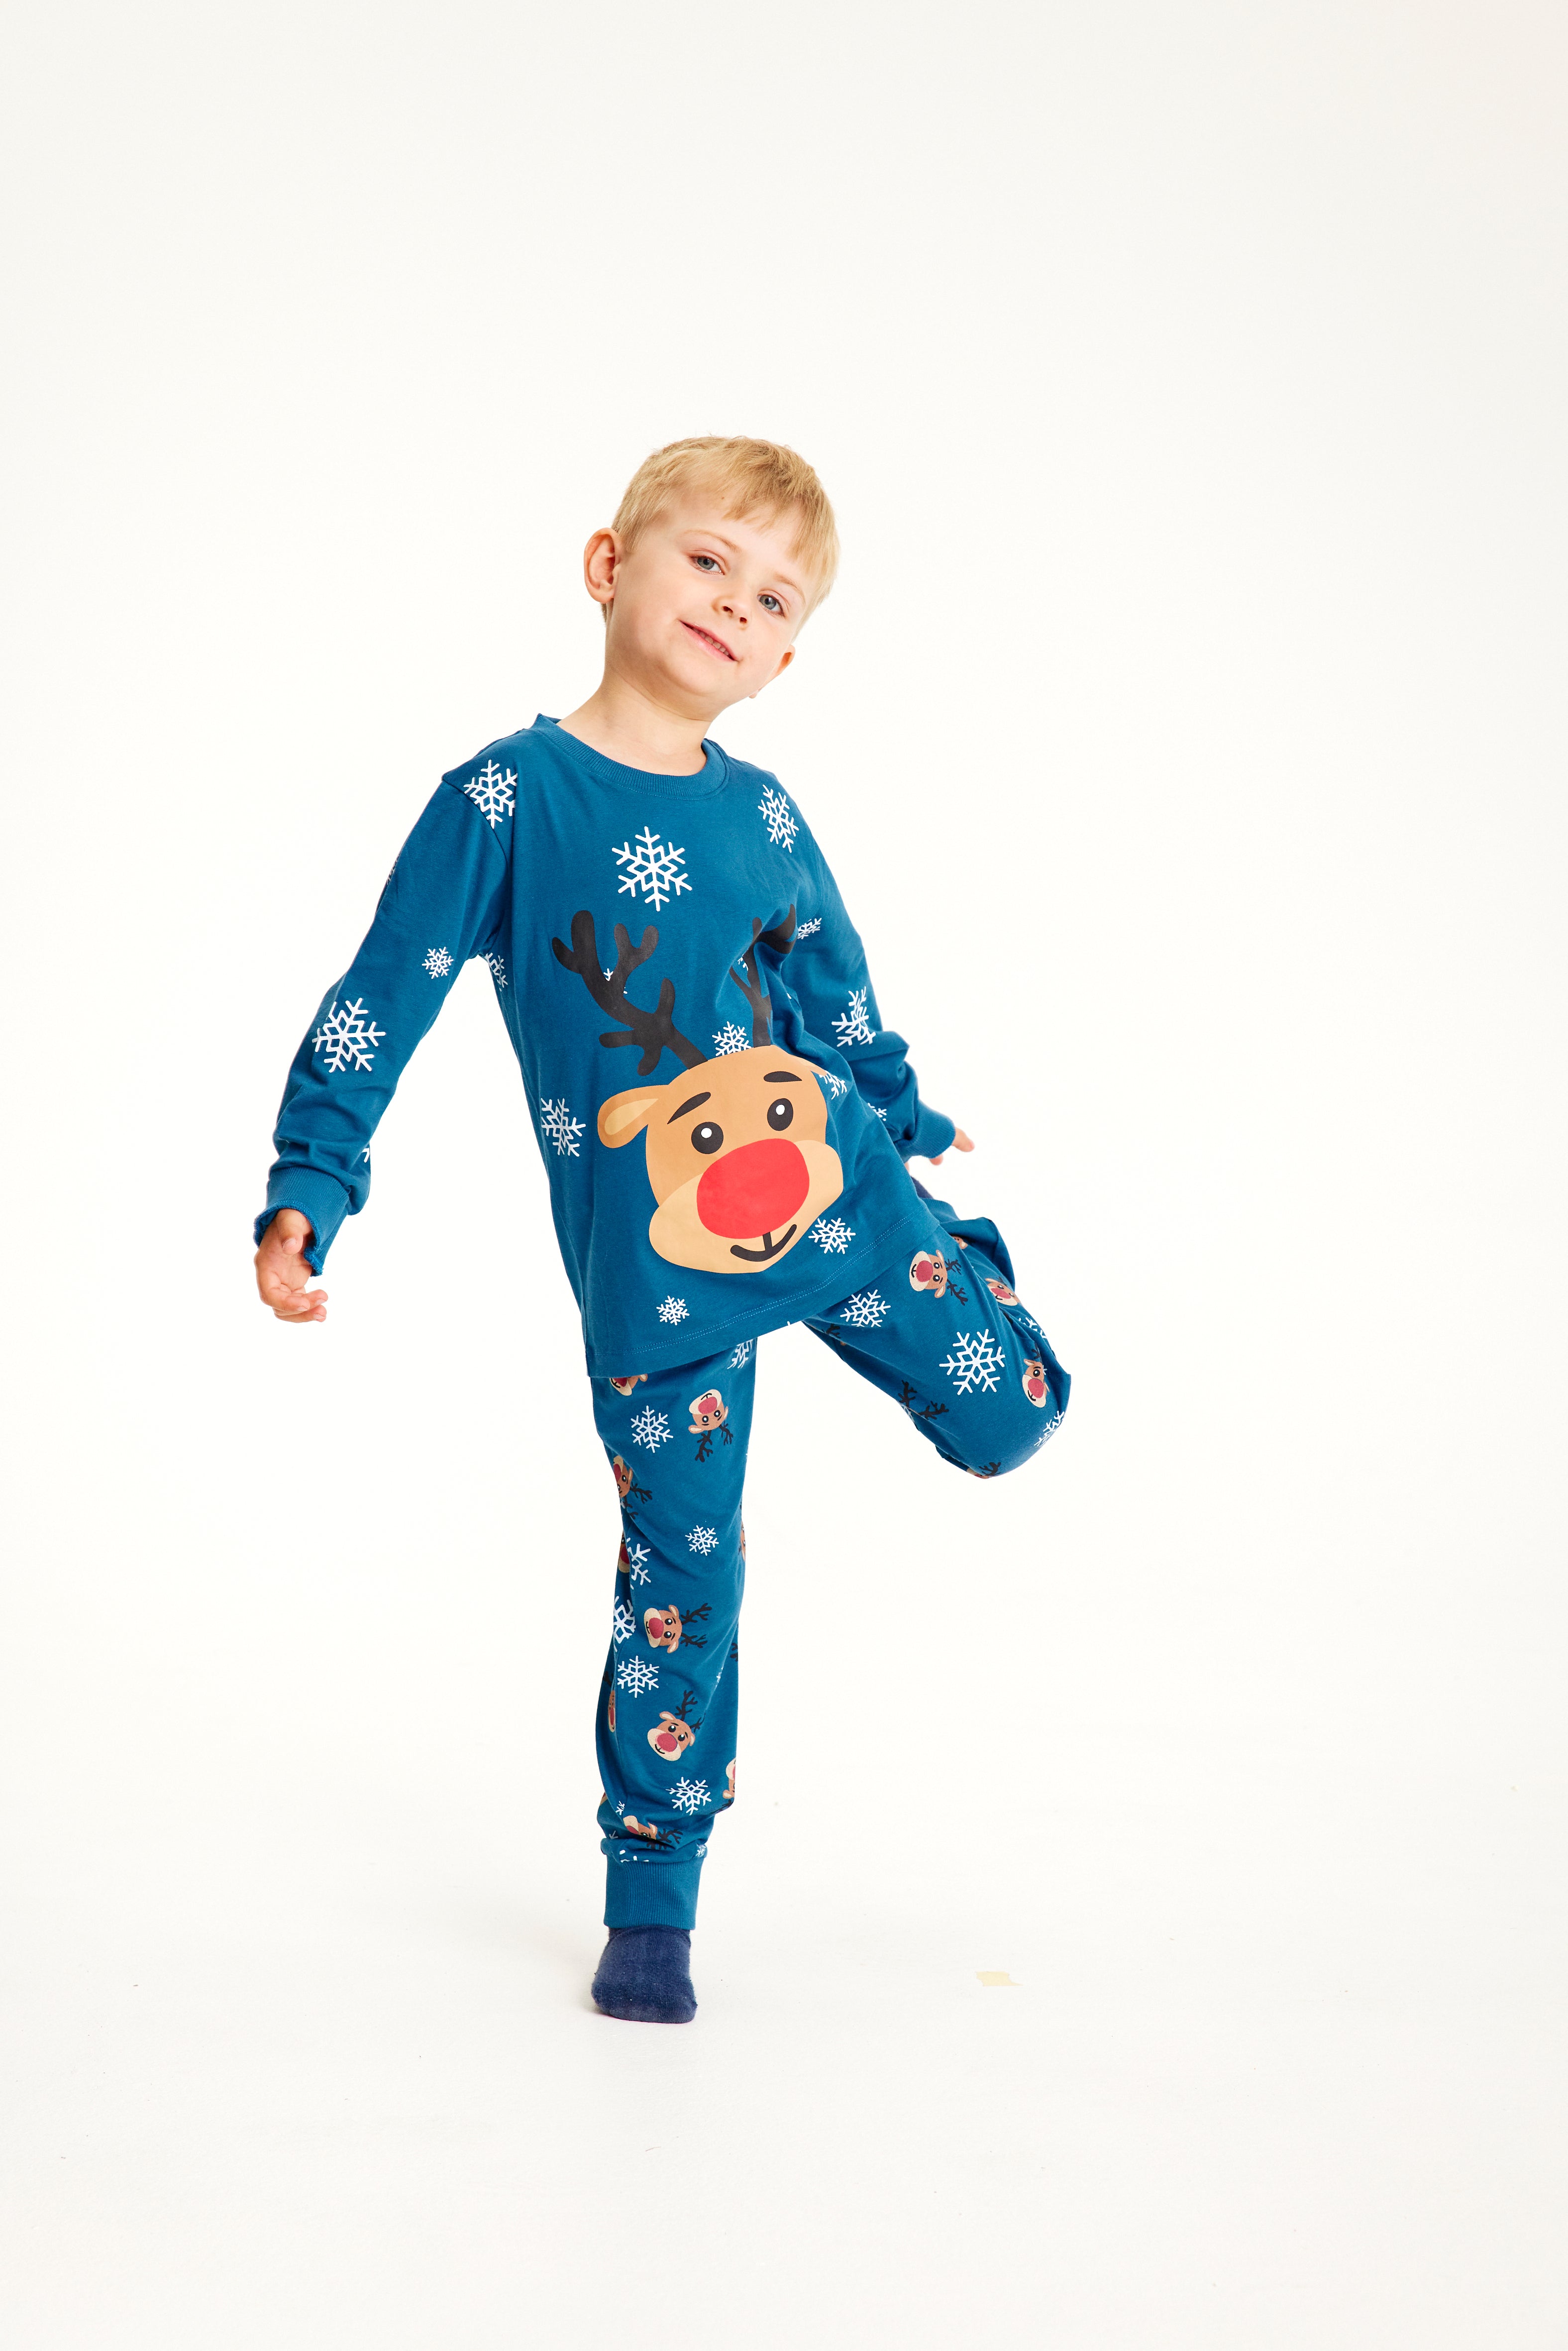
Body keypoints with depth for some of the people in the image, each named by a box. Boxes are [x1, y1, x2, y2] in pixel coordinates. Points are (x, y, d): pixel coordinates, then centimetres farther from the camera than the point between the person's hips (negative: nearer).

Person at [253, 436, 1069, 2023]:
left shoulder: (761, 813, 4)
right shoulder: (506, 797, -8)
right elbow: (382, 1002, -7)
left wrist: (907, 1124, 29)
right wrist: (308, 1192, -11)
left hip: (831, 1181, 4)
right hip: (651, 1262, -3)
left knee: (1012, 1415, 4)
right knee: (681, 1565, 2)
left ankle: (948, 1263, 39)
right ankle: (651, 1901, 20)